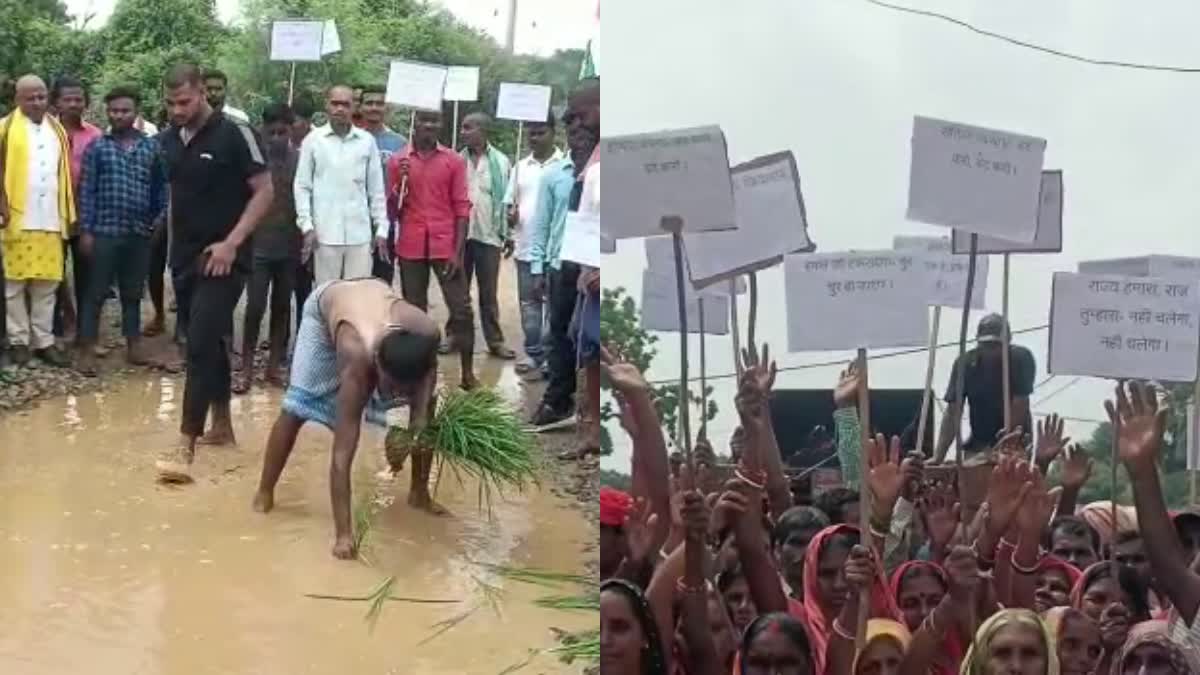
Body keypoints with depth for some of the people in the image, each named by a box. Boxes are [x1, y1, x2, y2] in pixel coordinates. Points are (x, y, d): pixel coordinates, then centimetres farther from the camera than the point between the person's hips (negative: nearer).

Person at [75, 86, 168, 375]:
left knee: (133, 293, 13)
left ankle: (133, 346, 21)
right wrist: (85, 230, -7)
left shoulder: (151, 147, 6)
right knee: (96, 293, 1)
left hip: (139, 233, 3)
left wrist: (161, 215, -3)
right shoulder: (97, 147, 0)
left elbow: (161, 185, 11)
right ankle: (87, 351, 4)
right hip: (104, 232, -2)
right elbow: (87, 191, -2)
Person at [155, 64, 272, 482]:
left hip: (221, 258, -7)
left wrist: (231, 243, -17)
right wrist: (175, 244, 12)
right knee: (208, 342, 15)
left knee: (200, 345, -13)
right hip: (184, 257, 7)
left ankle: (186, 446, -16)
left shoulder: (234, 135, -10)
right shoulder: (170, 140, 8)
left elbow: (265, 191, -11)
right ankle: (222, 425, 27)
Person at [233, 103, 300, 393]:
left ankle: (274, 364, 18)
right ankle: (246, 367, 5)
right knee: (255, 307, -4)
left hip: (290, 247, 2)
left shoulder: (301, 159, 1)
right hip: (259, 246, -2)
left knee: (282, 306, 9)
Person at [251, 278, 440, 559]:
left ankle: (419, 492, 14)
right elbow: (342, 456, -44)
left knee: (426, 405, -3)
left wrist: (421, 412, -28)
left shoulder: (427, 332, -40)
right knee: (297, 406, -9)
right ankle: (264, 492, 10)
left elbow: (428, 368, -10)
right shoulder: (357, 363, -45)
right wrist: (343, 533, -46)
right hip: (325, 304, -3)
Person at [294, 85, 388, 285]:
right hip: (325, 233, -1)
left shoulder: (367, 141, 8)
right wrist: (307, 226, -5)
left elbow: (376, 188, 10)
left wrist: (381, 228, 5)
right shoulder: (313, 140, 4)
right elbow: (302, 186, 4)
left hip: (360, 233, 1)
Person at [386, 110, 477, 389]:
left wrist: (458, 252, -7)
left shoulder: (454, 161, 3)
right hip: (411, 248, 1)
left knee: (462, 308, -3)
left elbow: (462, 208, 0)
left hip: (445, 247, -1)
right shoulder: (397, 161, 4)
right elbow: (392, 210, 7)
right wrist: (400, 182, -12)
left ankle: (468, 372, 5)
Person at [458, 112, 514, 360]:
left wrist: (508, 235, 1)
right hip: (459, 234, 1)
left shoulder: (501, 162, 0)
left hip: (488, 236, -1)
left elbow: (507, 200, 2)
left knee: (488, 292, 4)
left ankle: (495, 341, 8)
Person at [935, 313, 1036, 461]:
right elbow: (953, 412, -13)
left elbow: (1020, 405, -17)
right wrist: (938, 458, -21)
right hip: (980, 443, 2)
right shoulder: (965, 362, -9)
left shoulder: (1021, 358, -13)